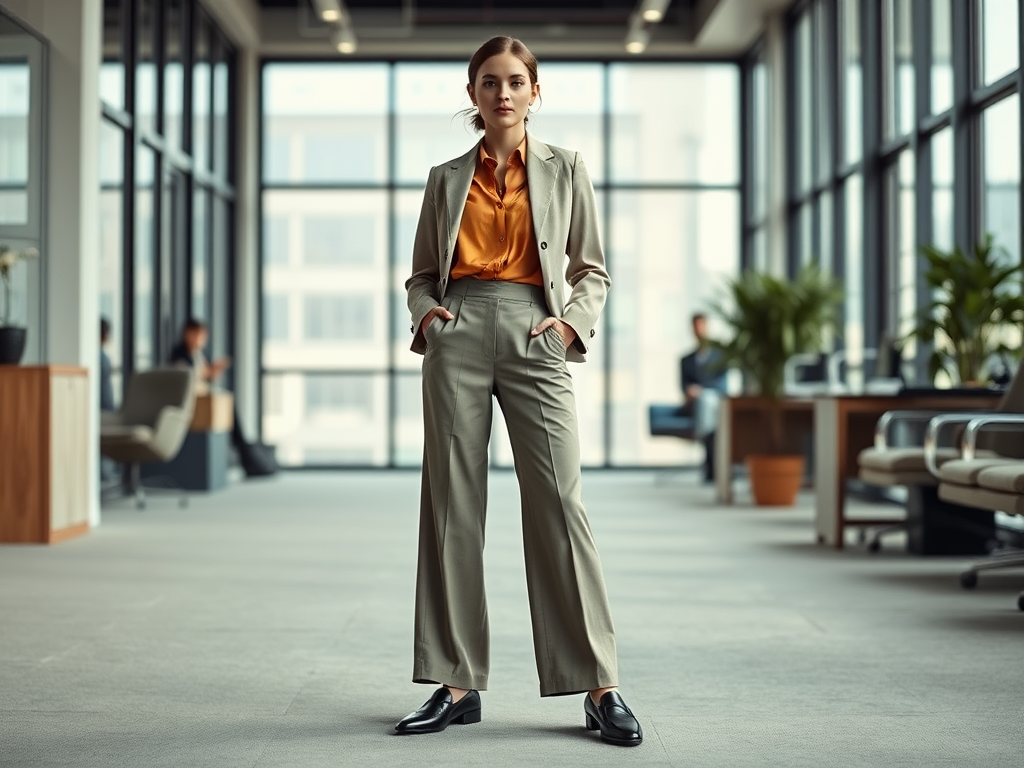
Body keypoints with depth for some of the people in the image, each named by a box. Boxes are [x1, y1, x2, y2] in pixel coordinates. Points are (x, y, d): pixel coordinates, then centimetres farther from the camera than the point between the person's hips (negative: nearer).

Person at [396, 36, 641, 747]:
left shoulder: (564, 170, 12)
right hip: (459, 336, 2)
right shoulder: (447, 179, 15)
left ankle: (600, 688, -4)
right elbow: (422, 271, 19)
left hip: (534, 341, -2)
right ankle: (458, 683, 6)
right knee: (452, 504, -1)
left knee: (560, 502, -9)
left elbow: (592, 270, 13)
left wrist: (573, 320, -5)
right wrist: (426, 311, -2)